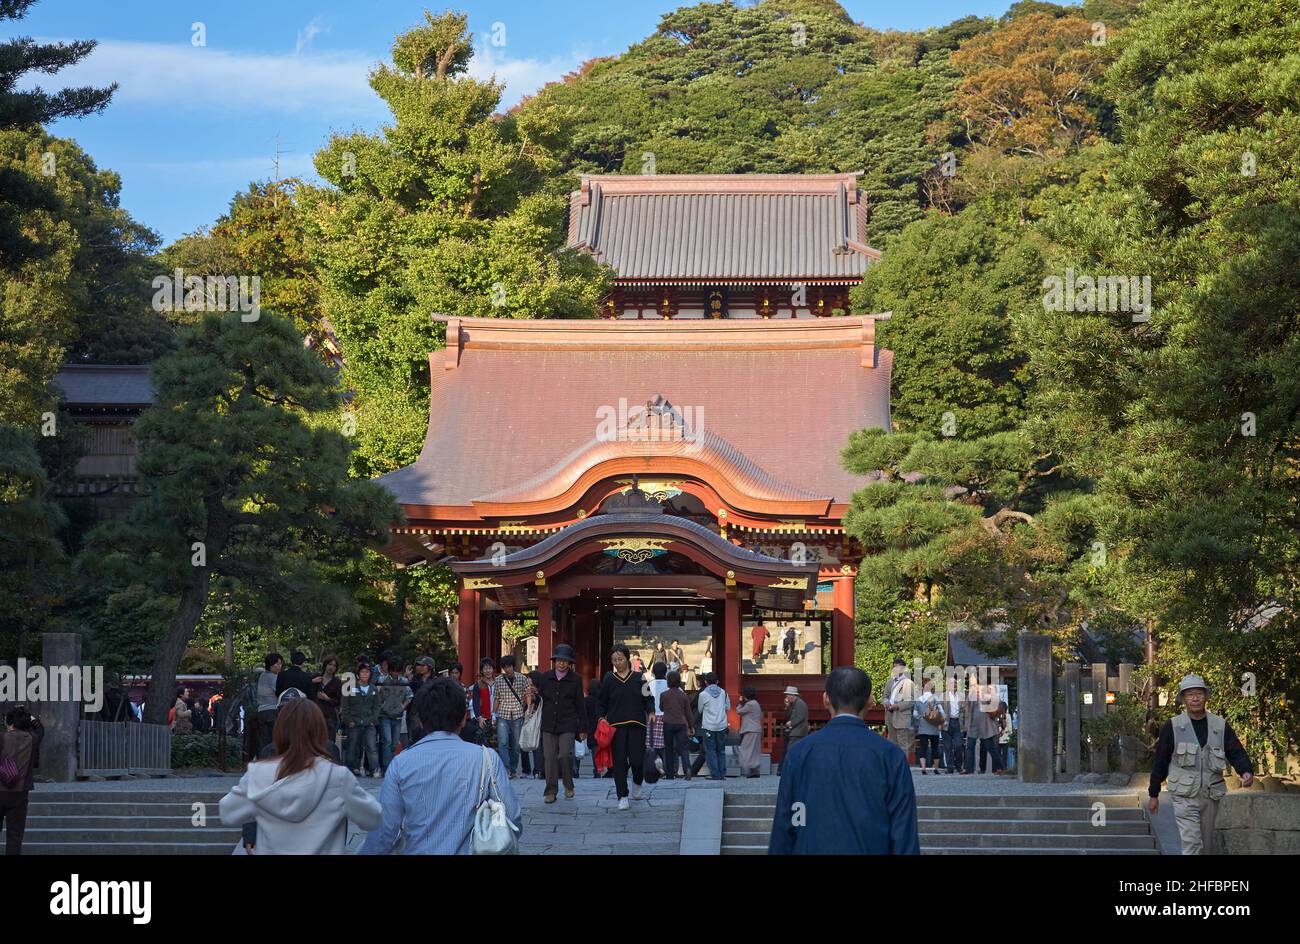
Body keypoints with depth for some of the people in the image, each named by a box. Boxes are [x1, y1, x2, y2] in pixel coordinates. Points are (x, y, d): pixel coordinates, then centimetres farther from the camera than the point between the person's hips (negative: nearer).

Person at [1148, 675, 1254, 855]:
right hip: (1185, 796, -3)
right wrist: (1153, 794, 4)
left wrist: (1246, 771, -21)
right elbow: (1160, 761, 2)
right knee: (1191, 844, -13)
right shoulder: (1172, 727, -2)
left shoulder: (1221, 726, 5)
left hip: (1212, 795, 3)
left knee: (1207, 845, 12)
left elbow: (1236, 752, 0)